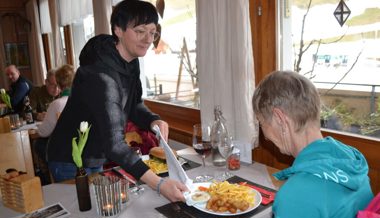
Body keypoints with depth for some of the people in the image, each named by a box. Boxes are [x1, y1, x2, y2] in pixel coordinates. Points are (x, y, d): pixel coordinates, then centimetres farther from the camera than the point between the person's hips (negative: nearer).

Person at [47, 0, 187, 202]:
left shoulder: (131, 61, -5)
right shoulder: (101, 76, -33)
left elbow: (134, 105, 5)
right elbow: (114, 143, -40)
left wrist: (153, 121, -18)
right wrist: (159, 184, -49)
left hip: (96, 160, 8)